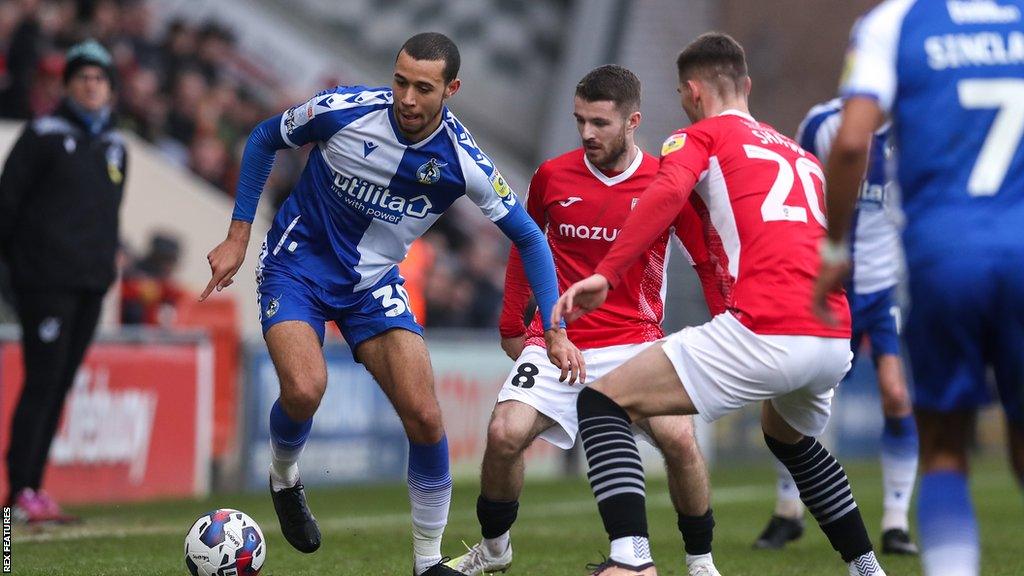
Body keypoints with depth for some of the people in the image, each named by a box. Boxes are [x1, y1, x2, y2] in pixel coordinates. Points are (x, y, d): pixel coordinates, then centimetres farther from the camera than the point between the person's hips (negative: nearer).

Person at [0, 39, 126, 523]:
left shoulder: (114, 146, 15)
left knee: (61, 385, 6)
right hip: (47, 279, -6)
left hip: (92, 283, 6)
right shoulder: (44, 134, -3)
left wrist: (105, 259, 12)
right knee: (42, 383, -10)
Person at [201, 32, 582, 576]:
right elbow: (264, 139, -2)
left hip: (374, 284, 2)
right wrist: (237, 237, -2)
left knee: (423, 413, -11)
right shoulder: (344, 110, -21)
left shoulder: (464, 161, -17)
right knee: (304, 388, -27)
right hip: (298, 263, -2)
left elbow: (527, 237, -4)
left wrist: (556, 332, -9)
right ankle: (284, 480, 9)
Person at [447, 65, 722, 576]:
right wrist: (511, 326, 18)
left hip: (635, 341, -1)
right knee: (504, 434, -18)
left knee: (679, 439, -23)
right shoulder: (552, 176, 0)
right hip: (557, 340, 1)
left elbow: (709, 261, 3)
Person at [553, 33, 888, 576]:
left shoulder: (699, 137, 9)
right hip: (835, 341, 7)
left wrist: (605, 274, -19)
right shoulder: (802, 156, 28)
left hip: (764, 333, -7)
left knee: (601, 403, 1)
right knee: (789, 438, 39)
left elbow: (667, 192, -12)